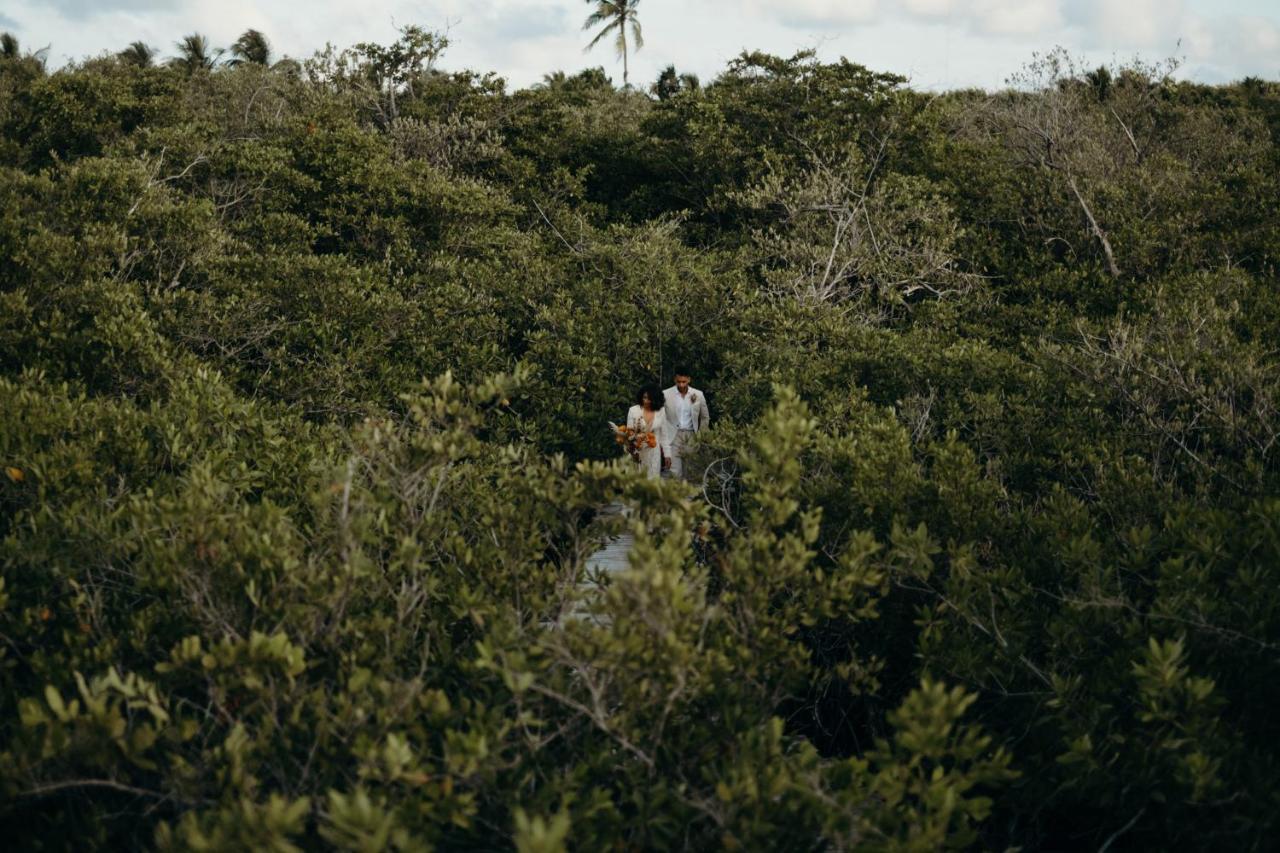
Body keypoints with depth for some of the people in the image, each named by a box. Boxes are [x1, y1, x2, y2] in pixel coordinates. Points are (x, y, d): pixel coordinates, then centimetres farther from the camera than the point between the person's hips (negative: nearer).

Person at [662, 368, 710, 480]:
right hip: (674, 437, -2)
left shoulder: (698, 395, 4)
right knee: (675, 473, -10)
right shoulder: (666, 394, -2)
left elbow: (705, 417, 15)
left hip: (691, 437, 2)